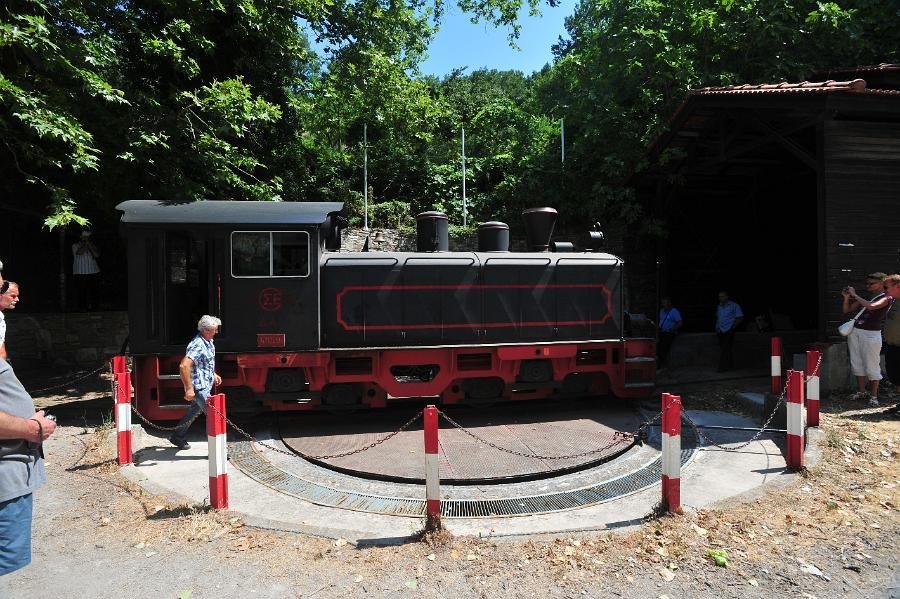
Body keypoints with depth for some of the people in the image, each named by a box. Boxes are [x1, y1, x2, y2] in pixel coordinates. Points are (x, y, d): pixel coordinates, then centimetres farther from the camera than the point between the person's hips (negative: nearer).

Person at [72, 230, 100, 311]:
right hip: (80, 273, -2)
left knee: (92, 290, 0)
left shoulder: (92, 245, 15)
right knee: (81, 291, -3)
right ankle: (81, 306, 4)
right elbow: (79, 252, -13)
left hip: (93, 272, 2)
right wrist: (85, 245, -3)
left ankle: (90, 305, 7)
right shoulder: (75, 245, 7)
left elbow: (97, 255, -1)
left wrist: (90, 246, -3)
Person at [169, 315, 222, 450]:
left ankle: (178, 437, 41)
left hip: (205, 385, 10)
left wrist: (214, 374, 22)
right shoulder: (197, 345, -25)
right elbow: (184, 366, -33)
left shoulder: (209, 342, 6)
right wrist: (189, 388, -31)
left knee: (195, 411, 24)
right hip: (199, 387, -10)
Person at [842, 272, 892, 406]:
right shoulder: (865, 297, 15)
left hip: (871, 334, -6)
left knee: (871, 366, -2)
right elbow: (846, 310, 16)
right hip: (854, 331, 7)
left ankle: (873, 395, 8)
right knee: (856, 363, 10)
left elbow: (871, 306, -24)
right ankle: (862, 391, 22)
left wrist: (855, 295, -15)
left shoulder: (886, 298, -4)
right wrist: (846, 297, 0)